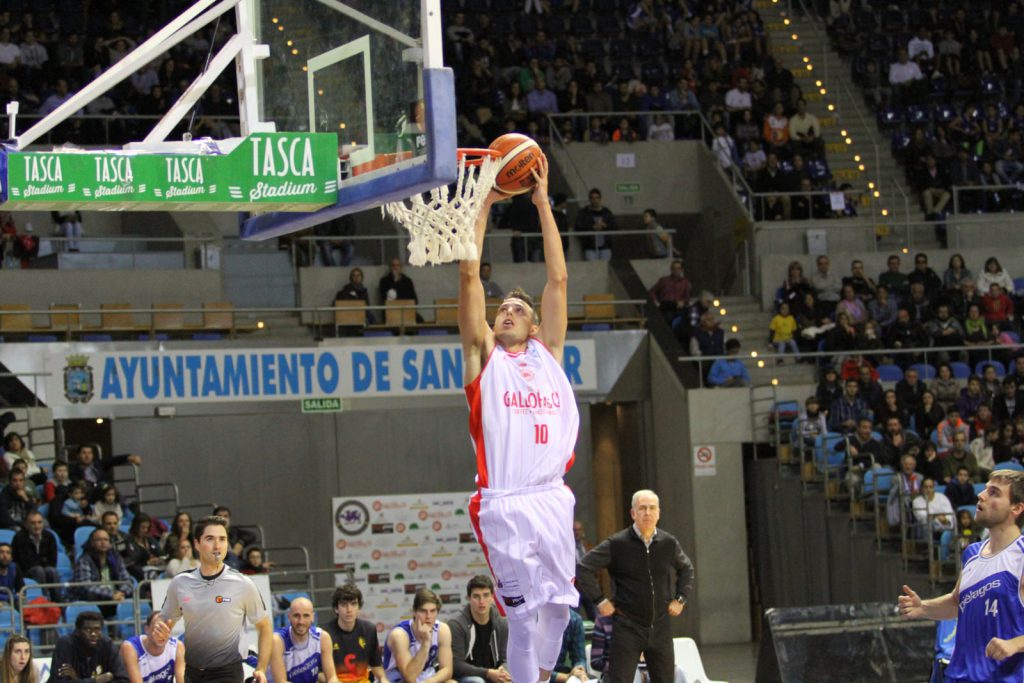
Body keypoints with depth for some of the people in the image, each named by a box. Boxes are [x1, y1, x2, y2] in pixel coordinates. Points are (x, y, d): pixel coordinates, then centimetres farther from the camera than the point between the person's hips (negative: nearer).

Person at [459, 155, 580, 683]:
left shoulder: (547, 353, 17)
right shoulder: (483, 356, 9)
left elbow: (558, 279, 14)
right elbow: (469, 274, 4)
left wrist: (543, 203, 14)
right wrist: (485, 203, 6)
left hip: (553, 499, 4)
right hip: (505, 505, -4)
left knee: (557, 610, 6)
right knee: (525, 617, -7)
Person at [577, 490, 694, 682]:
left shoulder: (669, 543, 3)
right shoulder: (617, 544, -9)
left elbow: (686, 569, 23)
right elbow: (583, 569, -8)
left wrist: (680, 599, 11)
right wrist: (600, 600, -10)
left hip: (660, 628, 4)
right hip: (628, 628, -4)